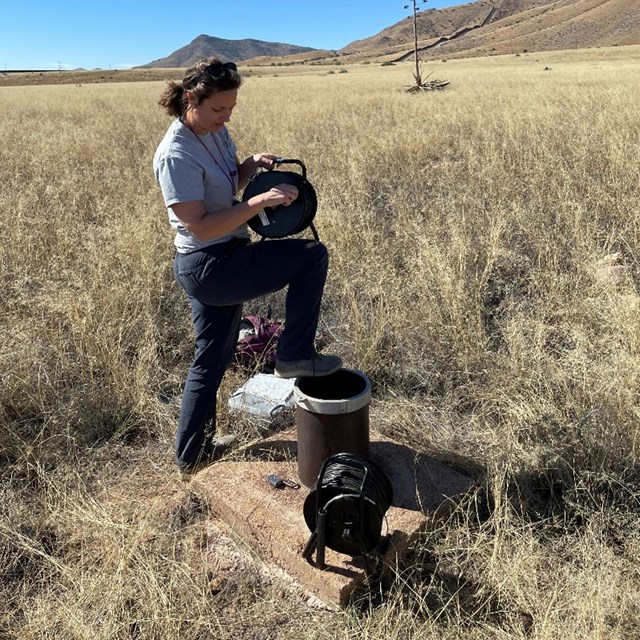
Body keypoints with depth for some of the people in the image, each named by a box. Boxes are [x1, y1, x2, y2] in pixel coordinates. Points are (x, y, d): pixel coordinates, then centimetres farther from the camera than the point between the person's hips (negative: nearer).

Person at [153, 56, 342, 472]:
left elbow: (229, 182, 24)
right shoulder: (176, 156, -20)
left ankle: (192, 453, 35)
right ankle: (295, 355, 3)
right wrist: (260, 202, -26)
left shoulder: (216, 133, 8)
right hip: (210, 267, -10)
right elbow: (200, 227, -23)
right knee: (313, 255, -6)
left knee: (212, 360, 19)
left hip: (216, 266, 10)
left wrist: (253, 165, 2)